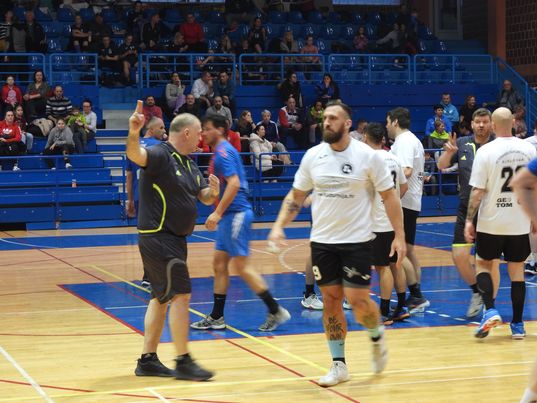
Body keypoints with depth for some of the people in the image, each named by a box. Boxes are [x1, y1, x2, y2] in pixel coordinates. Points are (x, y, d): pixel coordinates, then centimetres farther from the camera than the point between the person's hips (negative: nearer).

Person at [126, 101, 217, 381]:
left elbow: (204, 197, 17)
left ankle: (147, 360, 21)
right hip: (158, 238, -10)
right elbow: (136, 155, -35)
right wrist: (133, 135, -57)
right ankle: (183, 362, -2)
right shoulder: (160, 155, -14)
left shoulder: (188, 164, 13)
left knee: (161, 298, 13)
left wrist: (213, 191, -7)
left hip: (173, 239, 10)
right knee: (180, 294, -9)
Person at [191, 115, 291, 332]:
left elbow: (234, 183, -24)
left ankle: (276, 311, -4)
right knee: (219, 264, 10)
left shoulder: (223, 151, -13)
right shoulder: (222, 151, 17)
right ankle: (216, 317, 14)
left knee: (241, 265, -8)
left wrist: (218, 212, -25)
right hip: (229, 215, 10)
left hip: (236, 214, -10)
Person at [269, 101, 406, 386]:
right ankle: (339, 365, 14)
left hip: (357, 240, -3)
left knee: (357, 300, -7)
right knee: (331, 300, 5)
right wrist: (279, 226, -4)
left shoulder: (368, 156, -8)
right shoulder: (312, 156, 1)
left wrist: (399, 236, -8)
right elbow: (296, 195, 9)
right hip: (322, 241, 3)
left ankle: (377, 337, 25)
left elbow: (389, 196, -3)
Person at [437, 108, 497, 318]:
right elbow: (441, 166, 7)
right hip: (466, 209, 3)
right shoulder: (463, 144, 5)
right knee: (459, 255, 0)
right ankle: (477, 292, 24)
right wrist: (448, 152, -13)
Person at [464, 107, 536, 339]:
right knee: (517, 271, 10)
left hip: (491, 223, -3)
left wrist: (469, 220, -3)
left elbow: (477, 191, -10)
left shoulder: (485, 151, -10)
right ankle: (517, 325, 12)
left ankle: (490, 311, -4)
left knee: (482, 264, 14)